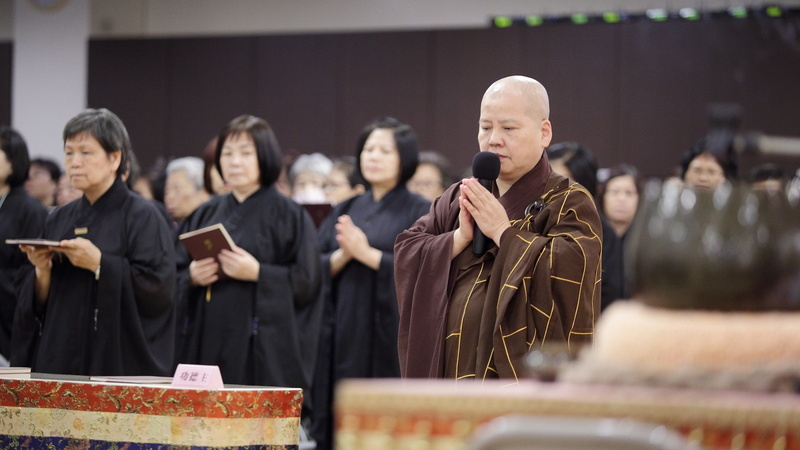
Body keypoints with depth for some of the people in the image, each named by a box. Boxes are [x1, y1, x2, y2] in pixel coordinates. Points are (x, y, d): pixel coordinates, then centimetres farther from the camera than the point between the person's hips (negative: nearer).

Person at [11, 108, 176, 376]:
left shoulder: (141, 217, -5)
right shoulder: (59, 220, 12)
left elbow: (159, 289, -16)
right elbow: (38, 302, 12)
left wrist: (99, 264, -21)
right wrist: (42, 271, -8)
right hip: (59, 358, 5)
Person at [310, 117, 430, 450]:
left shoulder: (419, 212, 0)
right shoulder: (345, 211, 15)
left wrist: (366, 253, -15)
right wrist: (343, 254, -10)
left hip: (392, 337, -5)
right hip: (344, 336, 5)